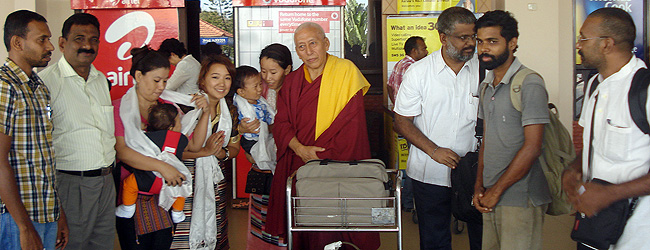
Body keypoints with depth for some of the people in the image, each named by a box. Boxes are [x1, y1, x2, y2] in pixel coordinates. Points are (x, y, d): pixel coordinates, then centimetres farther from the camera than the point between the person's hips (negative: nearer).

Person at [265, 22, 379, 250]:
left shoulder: (346, 71, -4)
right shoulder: (292, 81, 11)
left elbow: (351, 122, -10)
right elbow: (281, 123, 6)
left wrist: (323, 156, -14)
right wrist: (300, 149, -12)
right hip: (298, 168, 4)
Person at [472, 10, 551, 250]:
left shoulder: (530, 85, -12)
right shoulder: (486, 86, 13)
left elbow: (532, 147, -16)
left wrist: (496, 191, -12)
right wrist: (479, 186, 5)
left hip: (520, 198, -7)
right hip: (491, 196, 7)